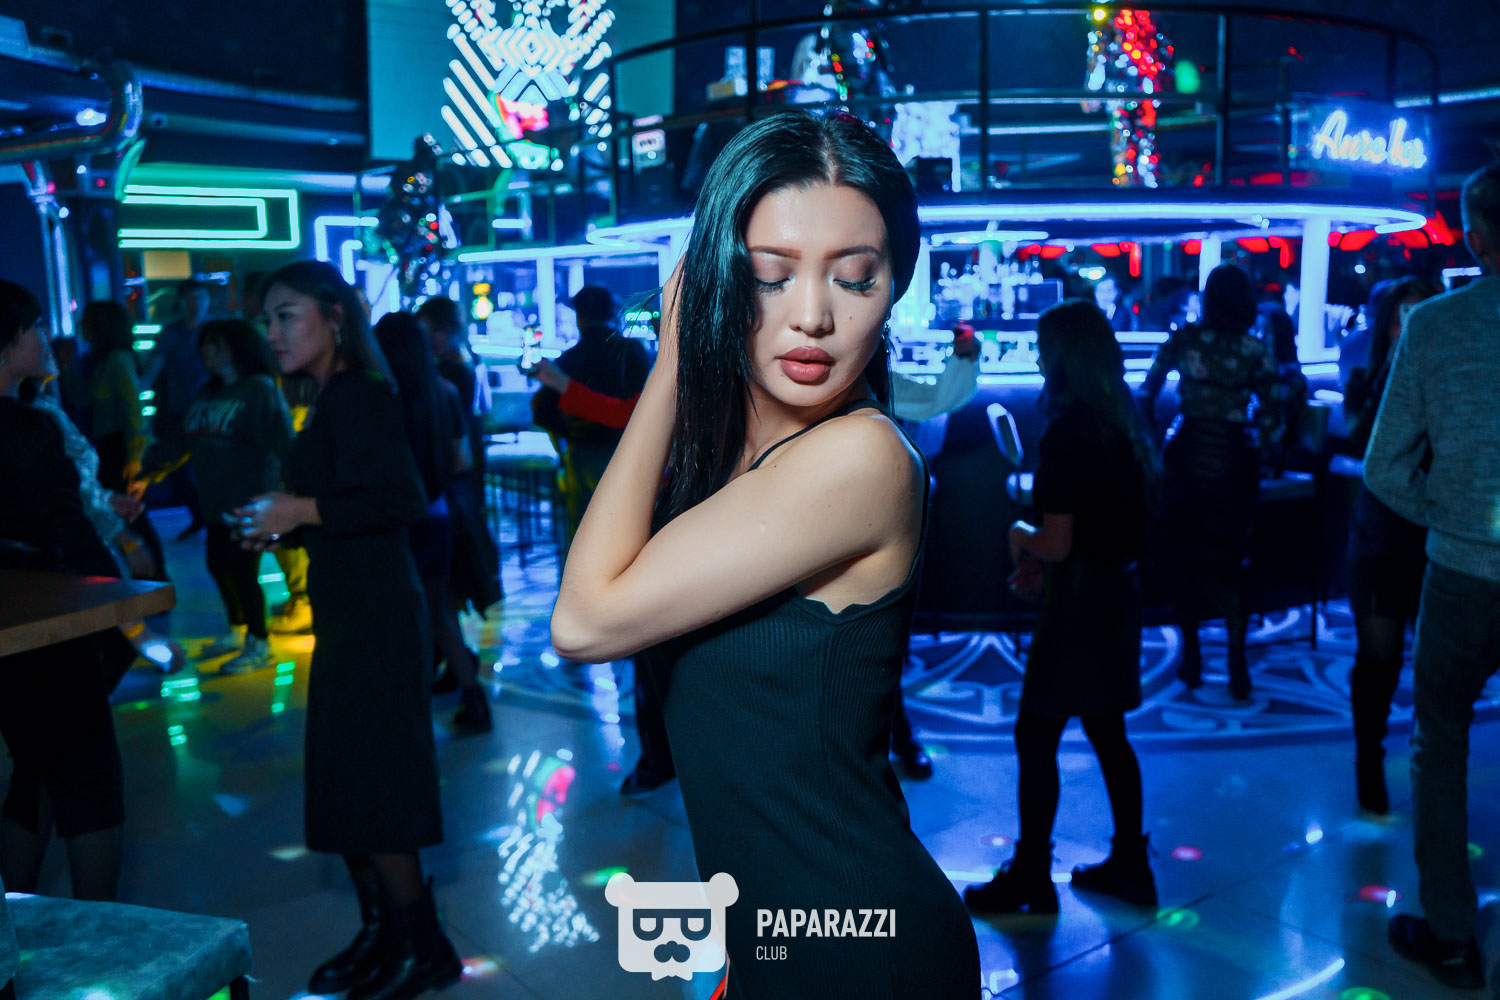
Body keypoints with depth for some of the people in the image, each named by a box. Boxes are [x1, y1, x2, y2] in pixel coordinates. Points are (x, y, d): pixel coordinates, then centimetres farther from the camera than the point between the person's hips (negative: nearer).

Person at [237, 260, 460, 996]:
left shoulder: (358, 395, -15)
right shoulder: (333, 399, 14)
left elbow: (402, 501, -24)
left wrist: (302, 512, -20)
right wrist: (282, 529, 9)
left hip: (375, 612, -10)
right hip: (349, 610, 10)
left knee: (370, 789, -2)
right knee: (343, 785, 17)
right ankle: (380, 930, 31)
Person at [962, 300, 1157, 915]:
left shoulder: (1067, 432, -19)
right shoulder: (1121, 423, 8)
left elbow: (1057, 543, -21)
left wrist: (1020, 536, -1)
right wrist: (1040, 560, 13)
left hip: (1079, 601, -9)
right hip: (1117, 590, 9)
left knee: (1035, 737, 2)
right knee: (1107, 733, 17)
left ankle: (1030, 878, 11)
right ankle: (1130, 866, 27)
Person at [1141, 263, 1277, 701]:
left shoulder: (1182, 339, -2)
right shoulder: (1258, 351, -4)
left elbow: (1147, 394, -3)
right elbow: (1268, 417, -5)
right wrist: (1265, 447, 13)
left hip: (1186, 454, 1)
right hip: (1233, 460, 0)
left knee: (1186, 555, 12)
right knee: (1228, 560, 8)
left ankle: (1191, 658, 17)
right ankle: (1236, 665, 2)